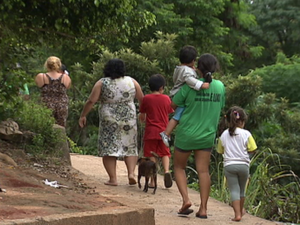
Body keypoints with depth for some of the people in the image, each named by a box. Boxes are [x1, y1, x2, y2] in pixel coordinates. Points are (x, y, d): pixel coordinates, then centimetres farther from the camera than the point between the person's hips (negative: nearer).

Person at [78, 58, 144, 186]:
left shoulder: (102, 83, -4)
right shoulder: (131, 82, 1)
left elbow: (91, 101, -8)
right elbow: (142, 99, 7)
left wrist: (83, 116, 1)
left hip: (109, 121, -2)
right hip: (129, 119, 2)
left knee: (109, 148, 5)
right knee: (130, 147, 14)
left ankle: (113, 179, 1)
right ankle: (131, 173, -2)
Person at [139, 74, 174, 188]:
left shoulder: (146, 98, -4)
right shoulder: (166, 98, 2)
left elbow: (141, 117, 3)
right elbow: (171, 113, 12)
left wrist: (144, 119, 25)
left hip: (150, 132, -2)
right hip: (163, 131, 2)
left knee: (151, 155, 3)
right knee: (165, 153, 13)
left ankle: (153, 181, 0)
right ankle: (166, 170, -14)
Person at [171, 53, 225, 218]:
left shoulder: (190, 85, -15)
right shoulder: (220, 86, -2)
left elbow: (174, 105, -5)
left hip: (186, 133, -3)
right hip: (207, 135, 3)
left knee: (179, 167, 13)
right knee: (203, 171, 5)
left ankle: (185, 199, -3)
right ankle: (203, 208, 0)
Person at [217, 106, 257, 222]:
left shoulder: (224, 135, 3)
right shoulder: (246, 134, -5)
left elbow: (221, 151, 11)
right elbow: (252, 150, -4)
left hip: (229, 165, 0)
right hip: (243, 164, 0)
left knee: (234, 190, -1)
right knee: (241, 190, 18)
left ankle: (237, 214, -12)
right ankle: (241, 210, 37)